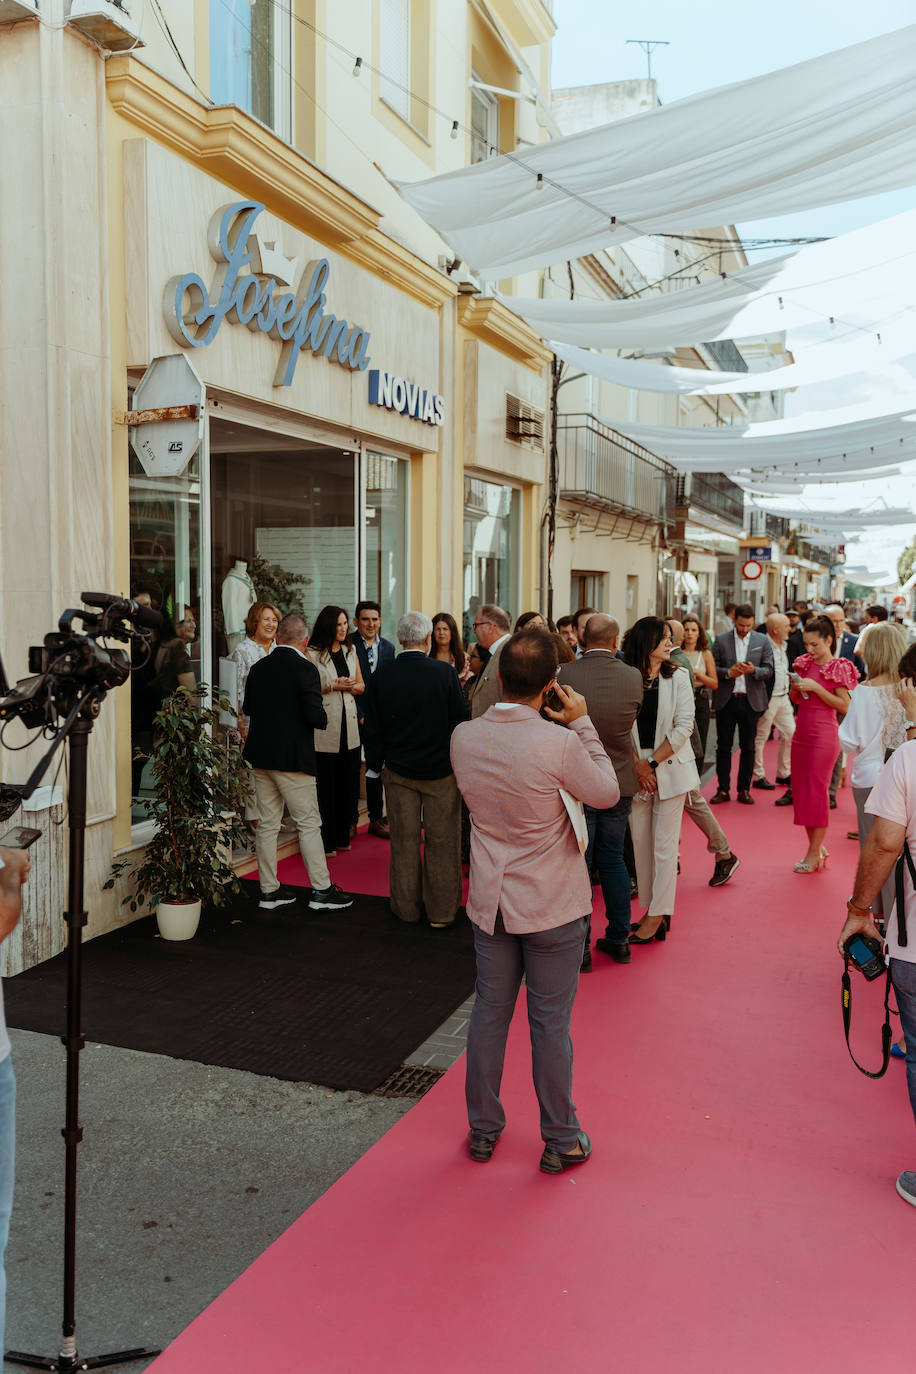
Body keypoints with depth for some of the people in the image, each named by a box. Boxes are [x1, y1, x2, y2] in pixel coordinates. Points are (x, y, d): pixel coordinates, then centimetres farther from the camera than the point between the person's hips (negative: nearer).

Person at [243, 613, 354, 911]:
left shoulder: (258, 667, 5)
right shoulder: (305, 668, -14)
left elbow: (247, 708, 14)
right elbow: (315, 716, -19)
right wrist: (324, 719, 1)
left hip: (260, 757, 6)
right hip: (292, 759, -6)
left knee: (267, 824, 11)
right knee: (309, 824, 3)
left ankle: (269, 890, 18)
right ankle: (322, 890, 8)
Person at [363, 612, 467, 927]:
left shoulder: (381, 677, -6)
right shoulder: (445, 673, -12)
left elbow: (373, 731, 1)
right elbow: (459, 722, -6)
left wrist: (375, 765, 13)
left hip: (398, 771, 2)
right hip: (440, 771, -2)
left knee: (404, 842, 12)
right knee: (441, 842, 8)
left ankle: (407, 907, 24)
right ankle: (441, 911, 15)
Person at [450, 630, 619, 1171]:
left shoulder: (463, 737, -9)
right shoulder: (560, 743, -24)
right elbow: (607, 793, -7)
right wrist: (582, 723, -3)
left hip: (490, 902, 4)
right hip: (553, 905, -4)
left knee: (490, 1013, 17)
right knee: (550, 1023, 10)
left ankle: (484, 1130, 32)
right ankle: (561, 1141, 27)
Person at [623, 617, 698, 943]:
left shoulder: (678, 677, 1)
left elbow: (684, 726, -5)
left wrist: (652, 762, -10)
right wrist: (637, 766, -11)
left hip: (671, 767, -1)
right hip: (636, 768, 2)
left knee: (664, 842, -1)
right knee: (640, 840, 6)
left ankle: (658, 915, 5)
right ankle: (651, 908, 17)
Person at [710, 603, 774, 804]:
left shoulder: (762, 641, 4)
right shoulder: (721, 640, 3)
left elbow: (769, 671, 1)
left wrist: (753, 670, -19)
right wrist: (728, 672, -16)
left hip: (751, 700, 0)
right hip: (726, 700, 0)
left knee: (748, 747, 6)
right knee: (723, 746, 3)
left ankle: (744, 789, 15)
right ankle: (723, 790, 10)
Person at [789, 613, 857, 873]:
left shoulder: (838, 668, -7)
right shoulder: (805, 663, 11)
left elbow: (844, 706, -13)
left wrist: (816, 688, -18)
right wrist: (795, 687, -3)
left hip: (823, 735, -7)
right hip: (802, 732, 7)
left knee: (816, 791, -3)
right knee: (801, 791, 8)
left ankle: (814, 853, 7)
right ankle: (817, 847, 21)